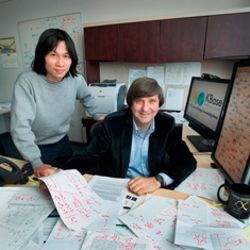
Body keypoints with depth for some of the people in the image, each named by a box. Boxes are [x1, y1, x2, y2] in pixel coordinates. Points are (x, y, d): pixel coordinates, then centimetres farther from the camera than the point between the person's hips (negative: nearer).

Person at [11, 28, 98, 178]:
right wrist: (36, 163, -38)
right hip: (38, 148, -4)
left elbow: (87, 98, 9)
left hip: (63, 143, 4)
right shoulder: (26, 82, -28)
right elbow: (21, 126, -32)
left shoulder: (76, 80, -14)